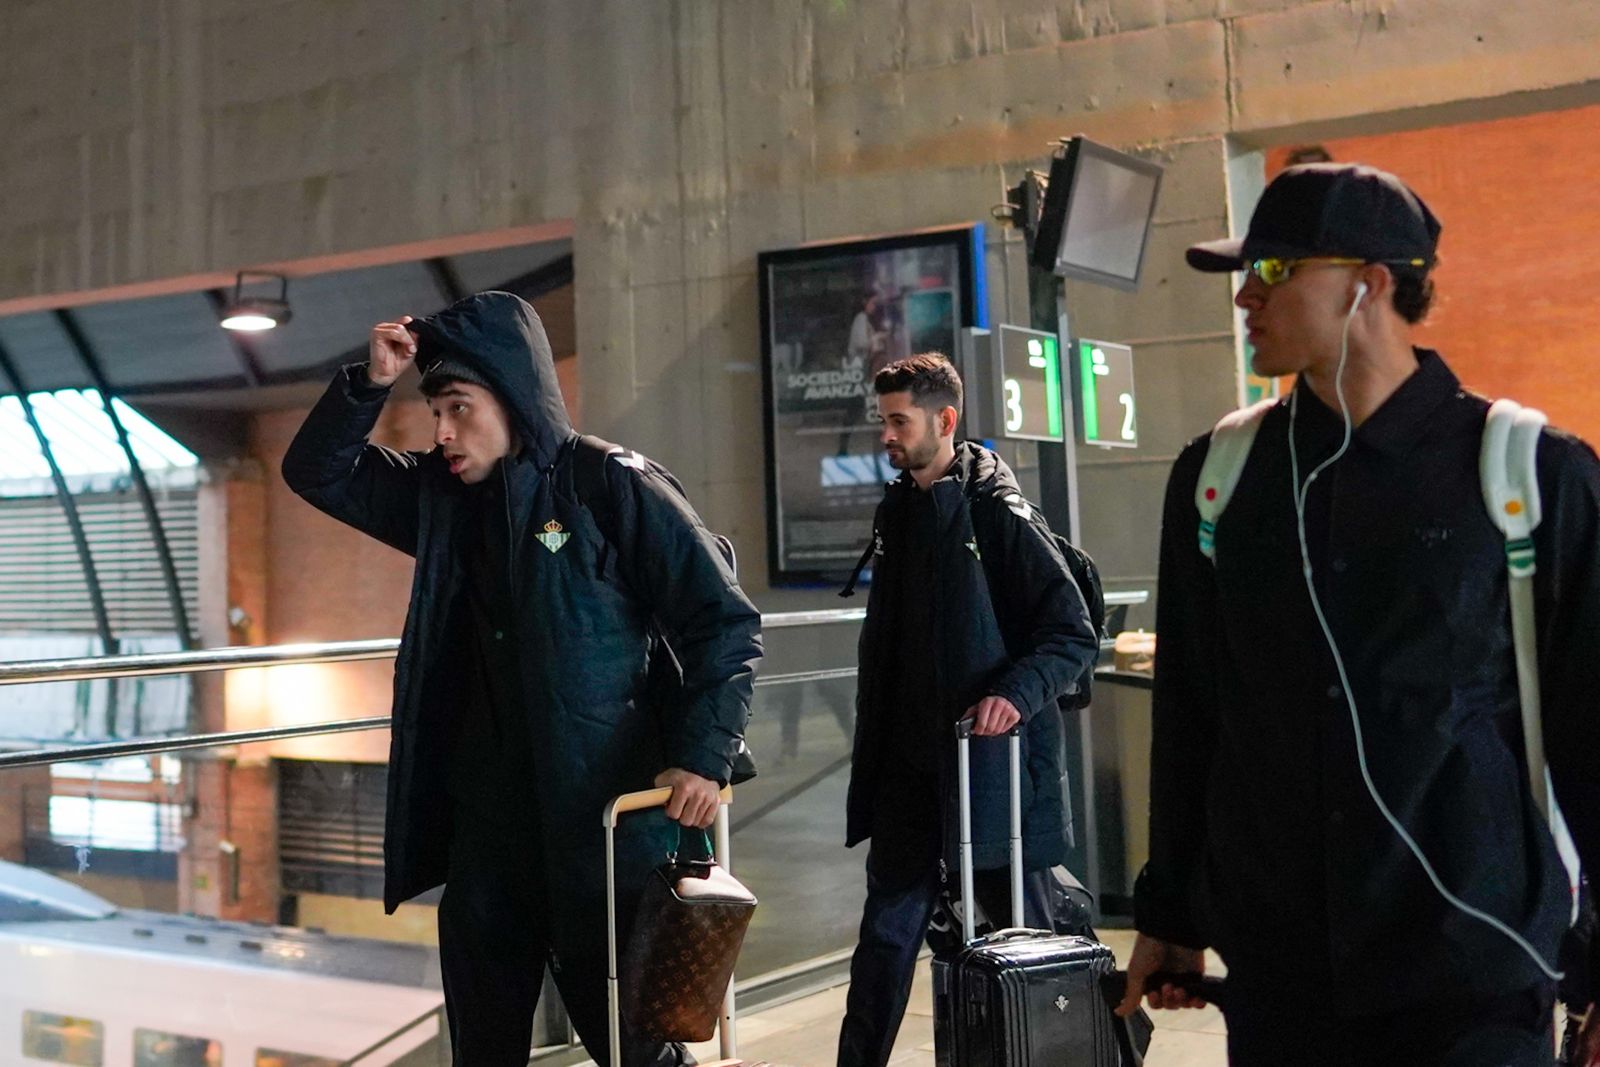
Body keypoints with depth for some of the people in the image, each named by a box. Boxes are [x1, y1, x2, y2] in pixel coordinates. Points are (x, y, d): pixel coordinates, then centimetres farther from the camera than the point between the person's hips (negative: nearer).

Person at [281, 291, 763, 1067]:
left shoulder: (615, 487, -9)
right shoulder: (441, 496, 9)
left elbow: (725, 627, -9)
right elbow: (316, 473, 16)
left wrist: (702, 757, -20)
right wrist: (370, 383, -1)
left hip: (606, 818, -5)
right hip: (487, 819, 6)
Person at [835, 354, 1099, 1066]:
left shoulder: (1000, 514, -11)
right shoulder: (896, 513, 10)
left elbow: (1075, 636, -11)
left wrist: (1016, 693, -27)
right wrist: (874, 749, 17)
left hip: (992, 760, -5)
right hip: (910, 764, 5)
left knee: (1017, 921, 8)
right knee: (887, 930, 6)